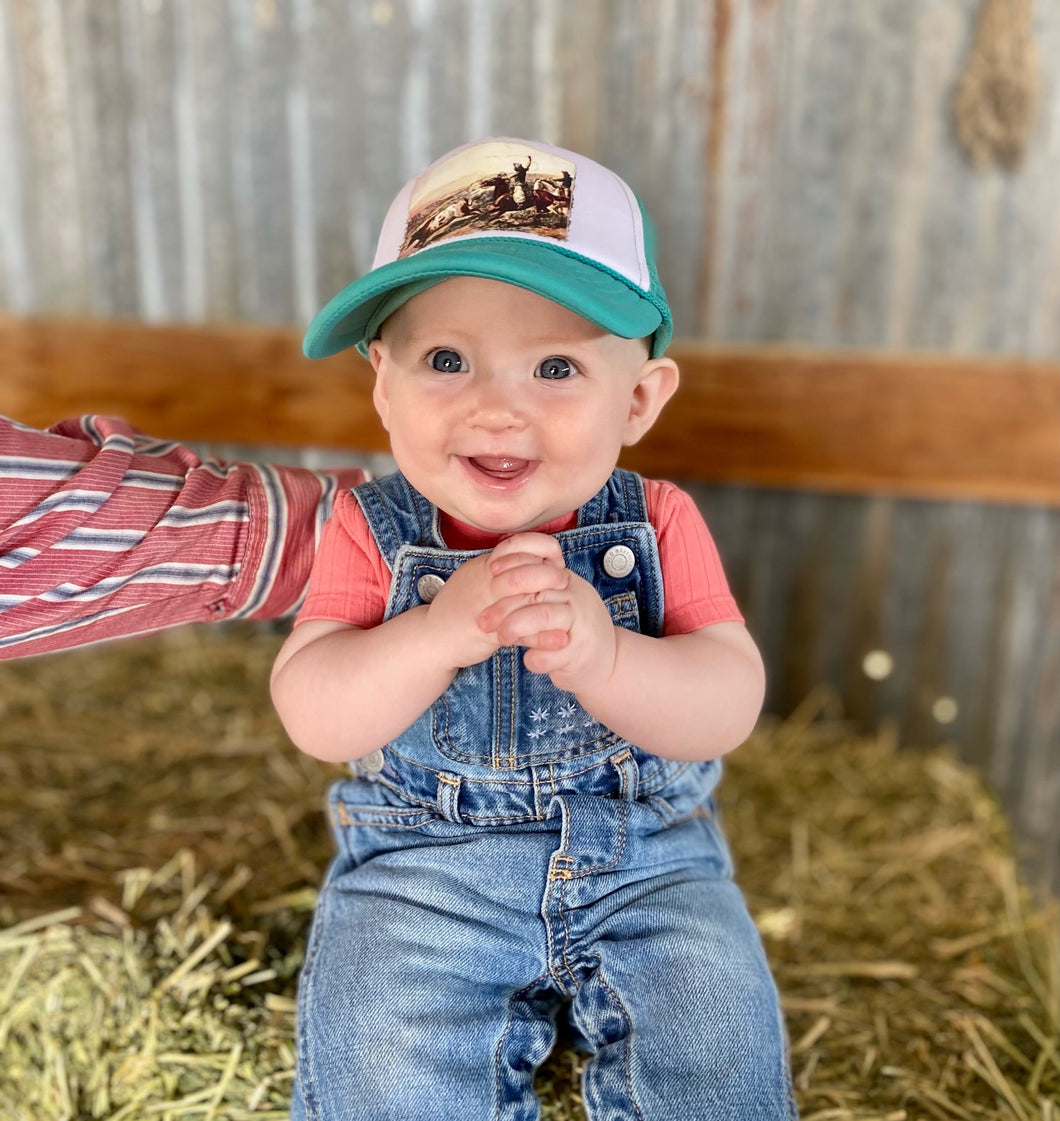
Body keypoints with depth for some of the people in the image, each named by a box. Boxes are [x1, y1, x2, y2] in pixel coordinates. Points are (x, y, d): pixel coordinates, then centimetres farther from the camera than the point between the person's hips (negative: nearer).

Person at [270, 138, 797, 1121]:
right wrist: (444, 630, -33)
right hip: (422, 871, 0)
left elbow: (730, 707, -15)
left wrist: (602, 652, -36)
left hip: (648, 861, 1)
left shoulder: (657, 523, -7)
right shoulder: (373, 532, -7)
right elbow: (311, 716, -15)